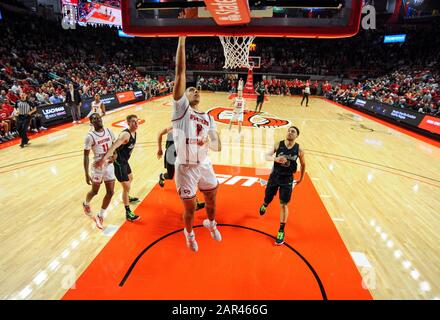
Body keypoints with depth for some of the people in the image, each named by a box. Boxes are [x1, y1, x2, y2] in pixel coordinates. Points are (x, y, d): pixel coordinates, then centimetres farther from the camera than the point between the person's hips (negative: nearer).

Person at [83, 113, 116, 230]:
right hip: (98, 167, -4)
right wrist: (87, 174, -16)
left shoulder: (109, 131, -1)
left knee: (110, 192, 4)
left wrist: (114, 155, -7)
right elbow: (86, 156, -14)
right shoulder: (90, 136, -16)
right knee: (95, 191, 16)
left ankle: (100, 216, 23)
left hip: (109, 166, 4)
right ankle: (86, 204, 51)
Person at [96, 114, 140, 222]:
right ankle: (128, 213, 3)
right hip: (118, 163, -10)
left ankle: (127, 197, 55)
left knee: (130, 178, 30)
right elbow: (114, 146, -39)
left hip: (124, 161, 10)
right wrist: (104, 158, -49)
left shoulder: (134, 133, 2)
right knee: (126, 187, -8)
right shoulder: (125, 134, -26)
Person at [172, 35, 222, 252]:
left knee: (212, 199, 21)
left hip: (205, 165, 5)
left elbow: (217, 147, 6)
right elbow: (180, 72, -16)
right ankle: (189, 234, 43)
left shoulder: (208, 118, 7)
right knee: (190, 208, 10)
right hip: (186, 168, -4)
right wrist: (182, 40, -18)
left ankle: (210, 223, 54)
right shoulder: (181, 107, -7)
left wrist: (211, 142, -17)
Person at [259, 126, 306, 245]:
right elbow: (267, 156, -19)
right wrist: (276, 158, -40)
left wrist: (301, 179, 13)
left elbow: (303, 164, 6)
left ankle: (281, 231, 14)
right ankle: (264, 206, 54)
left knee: (283, 205, -1)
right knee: (267, 200, 14)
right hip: (275, 176, 1)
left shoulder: (299, 150, -9)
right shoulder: (279, 144, -10)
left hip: (287, 179, -1)